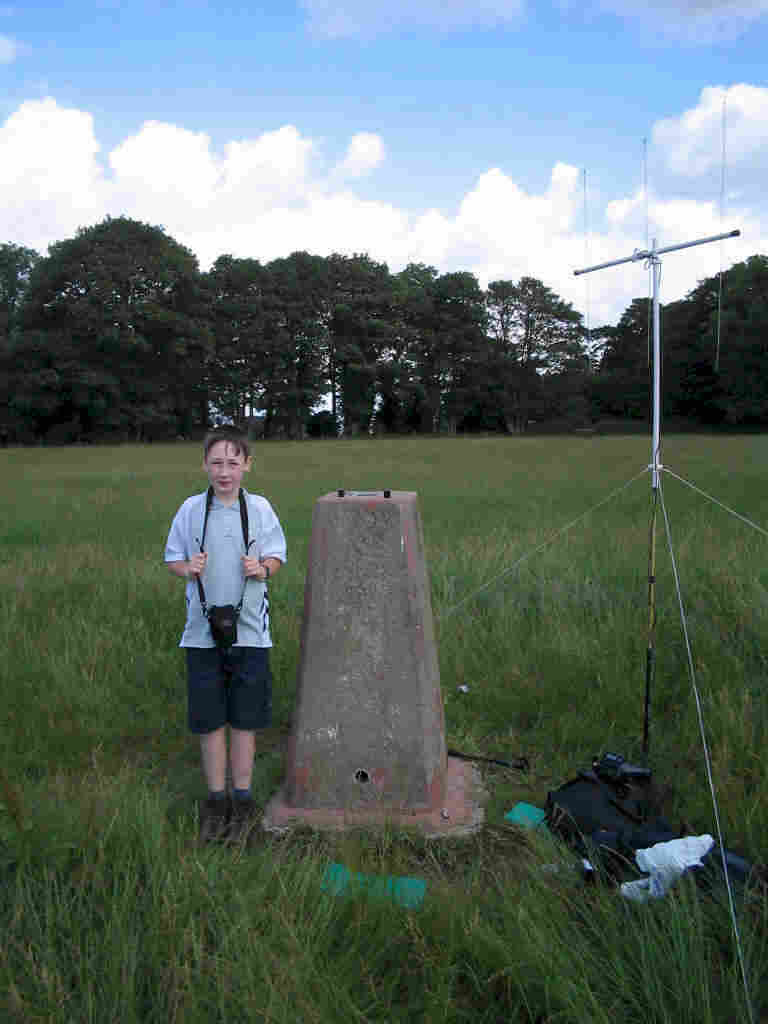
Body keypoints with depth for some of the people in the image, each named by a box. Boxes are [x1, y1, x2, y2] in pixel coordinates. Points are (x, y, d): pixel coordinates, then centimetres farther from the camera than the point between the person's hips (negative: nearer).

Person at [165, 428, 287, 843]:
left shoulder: (260, 508, -3)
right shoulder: (191, 509, -3)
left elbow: (277, 556, 6)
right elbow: (172, 558, 6)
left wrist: (262, 568, -15)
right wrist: (188, 569, -16)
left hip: (249, 630, 0)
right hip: (202, 632, 0)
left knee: (245, 719, 9)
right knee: (209, 719, 9)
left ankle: (242, 798, 26)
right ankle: (216, 798, 26)